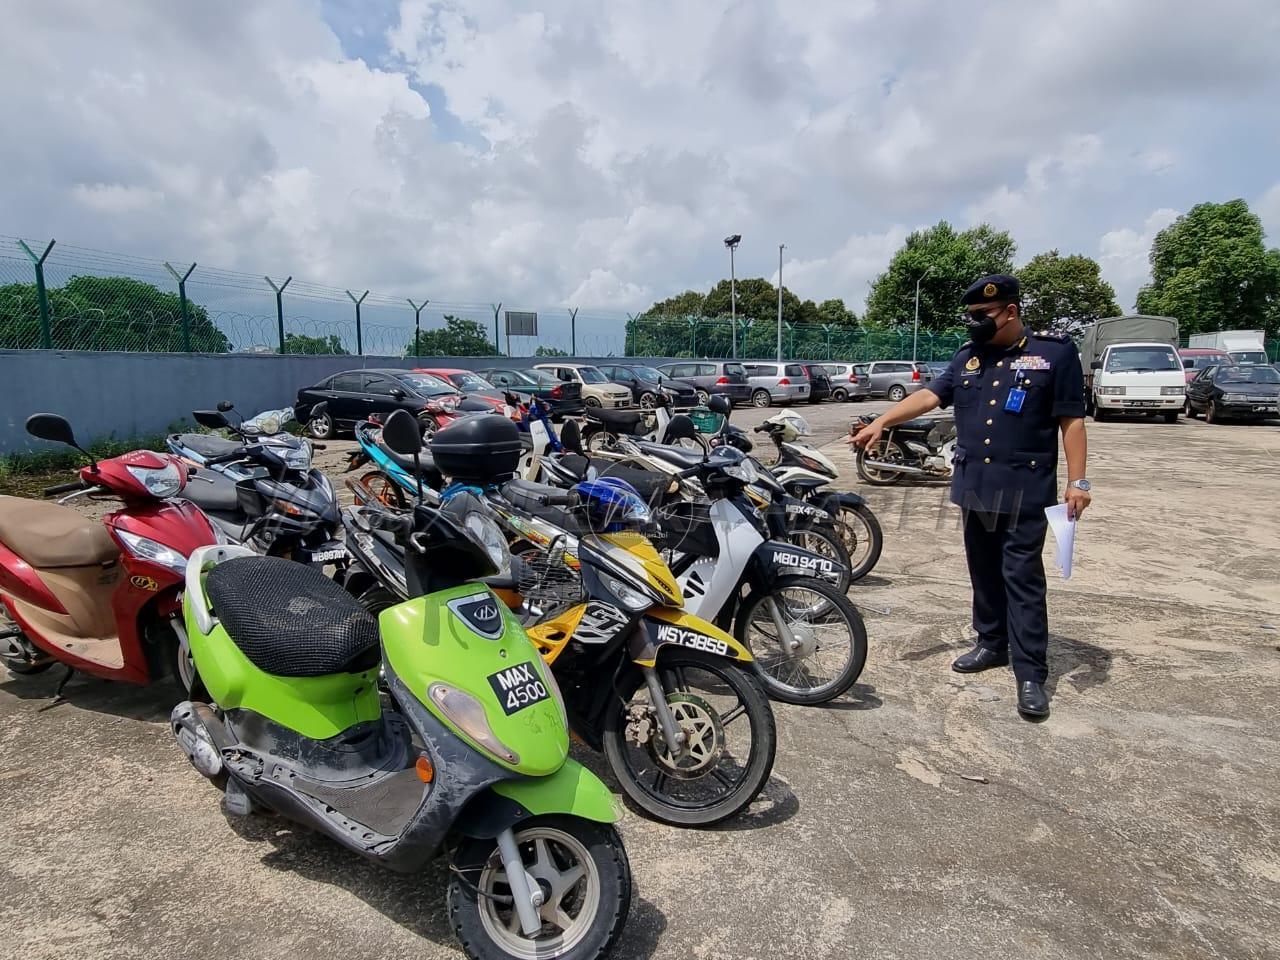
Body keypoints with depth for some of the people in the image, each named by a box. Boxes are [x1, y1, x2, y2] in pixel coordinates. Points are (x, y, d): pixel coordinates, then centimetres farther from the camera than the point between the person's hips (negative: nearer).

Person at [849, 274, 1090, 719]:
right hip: (973, 487, 5)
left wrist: (1078, 482, -8)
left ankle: (1031, 675, 1)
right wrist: (881, 421, -15)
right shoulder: (967, 356, 9)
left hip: (1024, 491, -5)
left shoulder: (1055, 353, -4)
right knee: (984, 572, 15)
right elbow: (929, 395, 0)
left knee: (1022, 579, -5)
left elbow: (1072, 421, -4)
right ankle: (991, 644, 31)